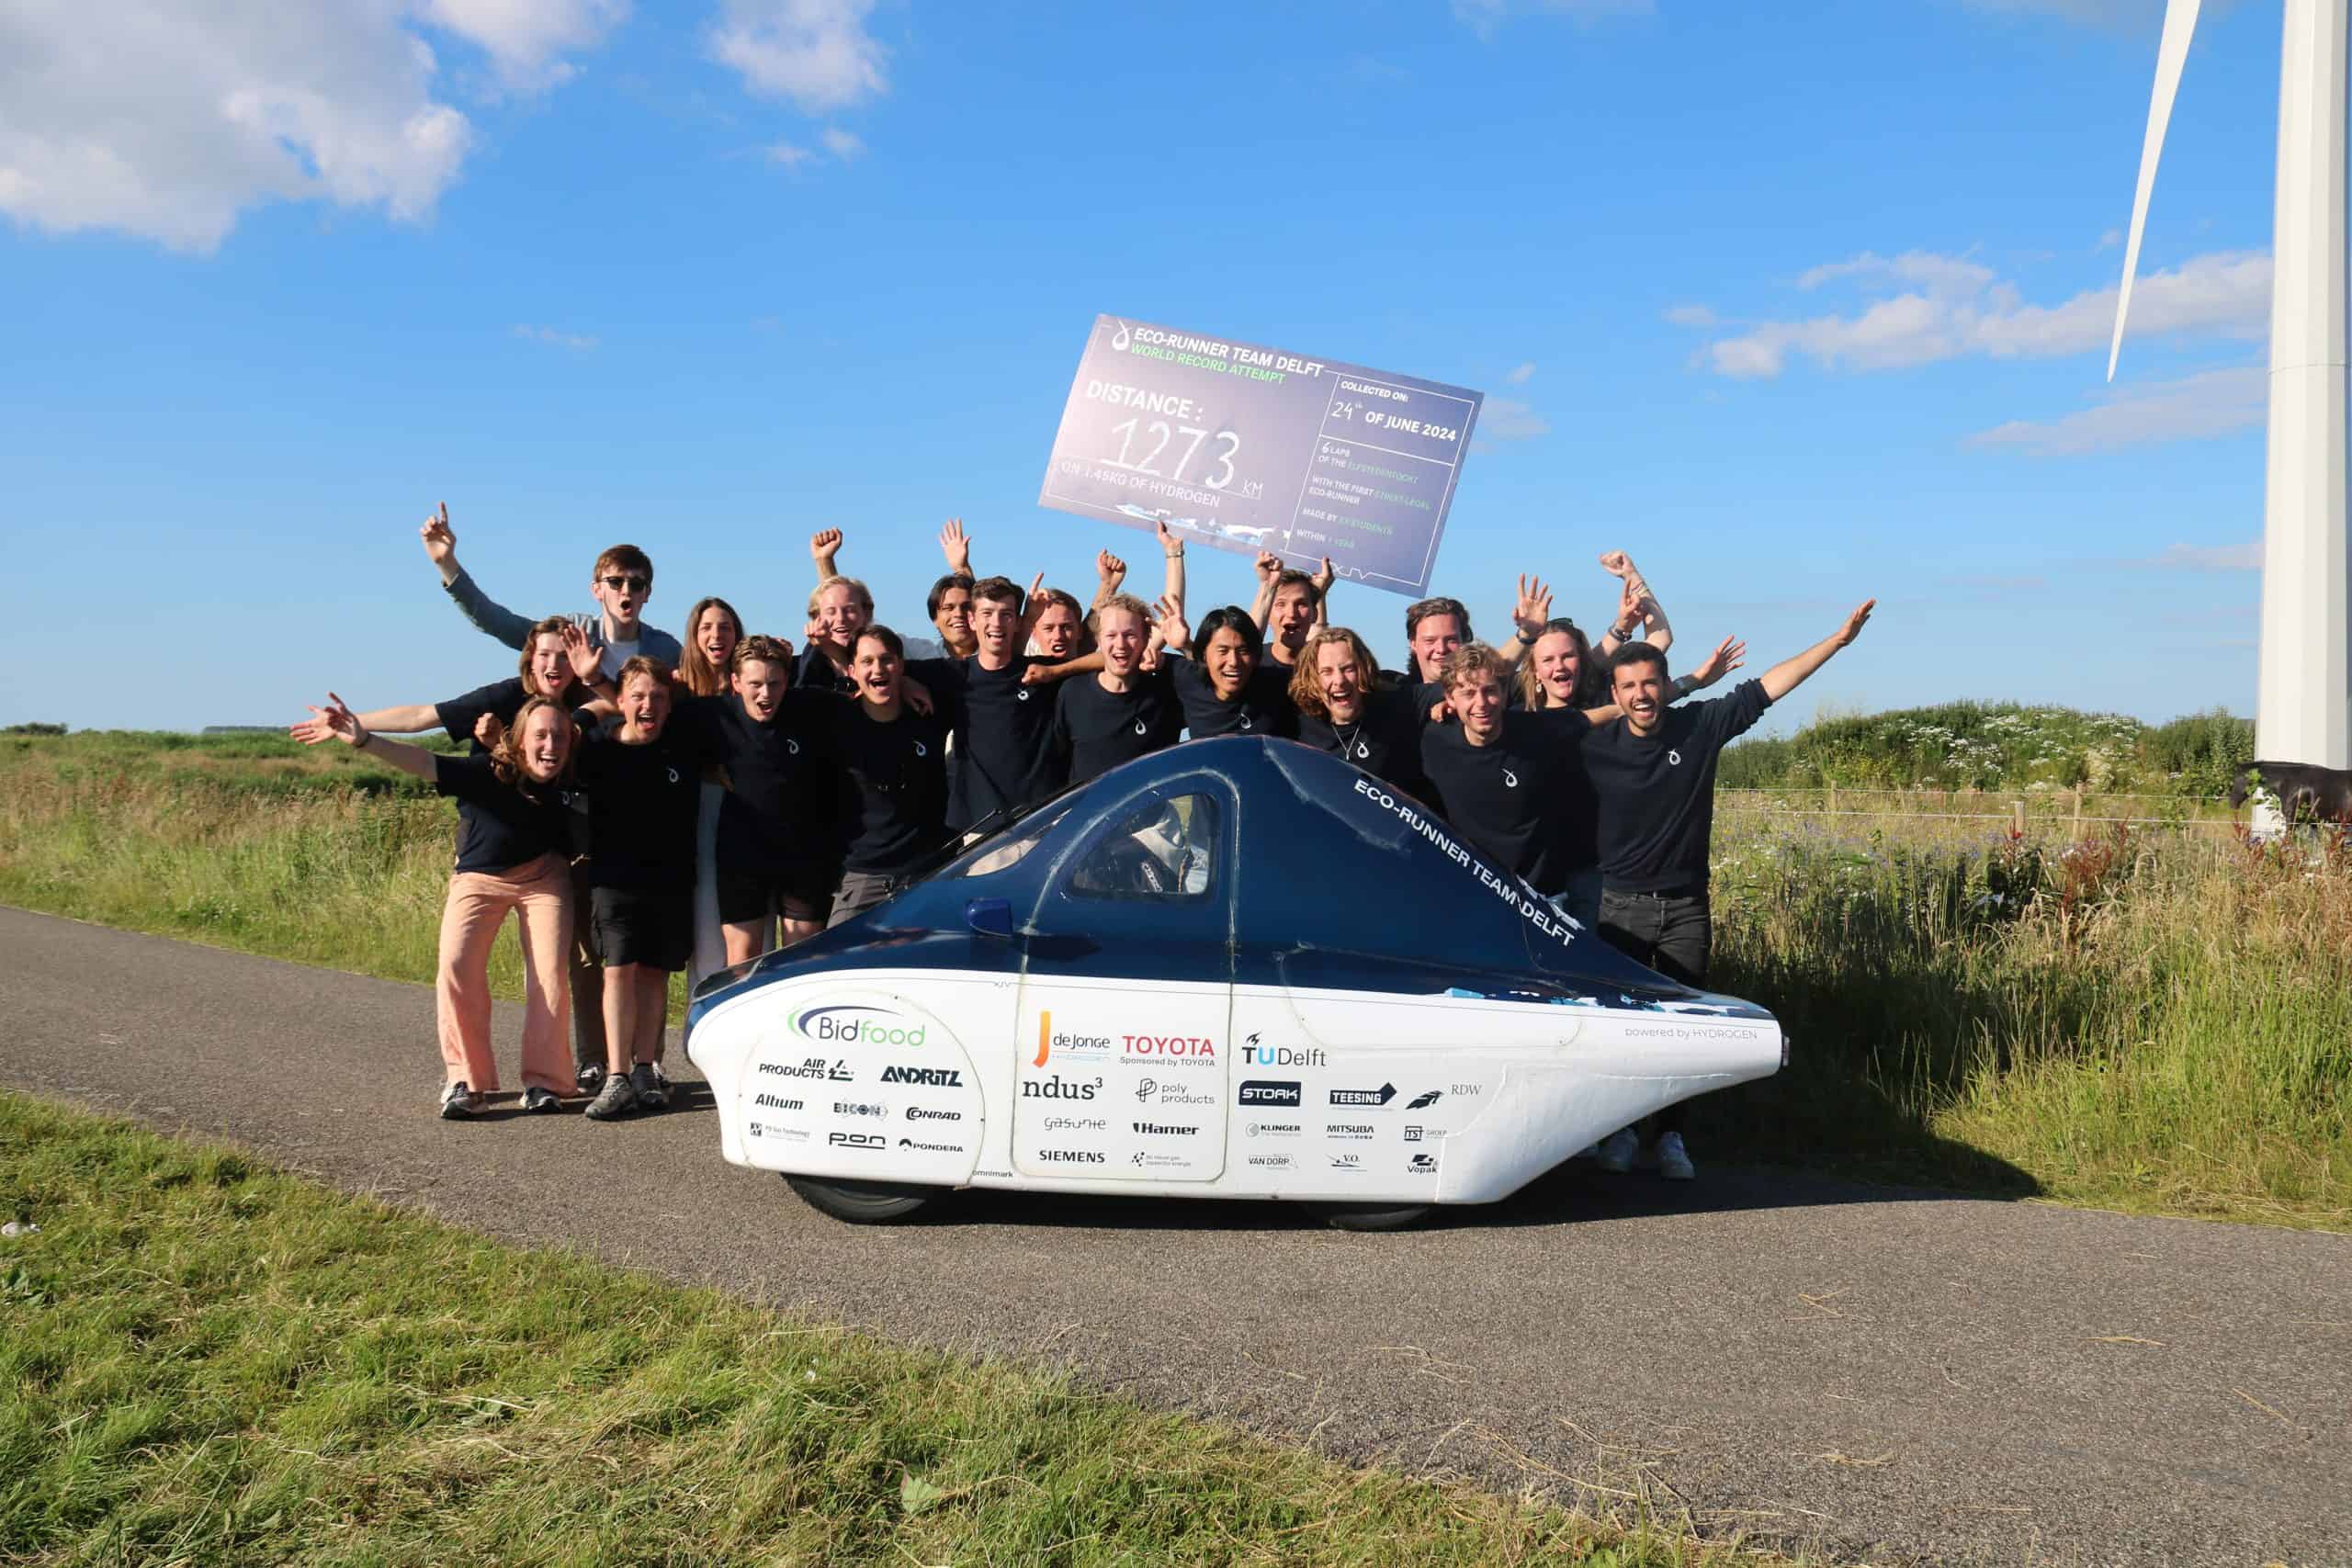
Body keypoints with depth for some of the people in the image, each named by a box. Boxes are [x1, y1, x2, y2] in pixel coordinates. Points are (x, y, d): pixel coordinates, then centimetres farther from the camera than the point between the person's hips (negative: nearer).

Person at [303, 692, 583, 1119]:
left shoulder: (567, 782, -20)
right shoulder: (488, 773, -29)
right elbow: (423, 762, -42)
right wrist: (363, 740, -54)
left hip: (543, 877, 2)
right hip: (478, 877, -1)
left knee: (550, 975, -10)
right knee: (456, 968, -18)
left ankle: (543, 1080, 4)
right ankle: (466, 1081, -5)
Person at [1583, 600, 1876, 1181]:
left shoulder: (1701, 725, -3)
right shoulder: (1594, 746, -5)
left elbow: (1767, 687, 1)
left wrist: (1838, 639, 0)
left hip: (1686, 909, 1)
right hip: (1621, 907, -1)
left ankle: (1670, 1137, 15)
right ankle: (1618, 1131, 15)